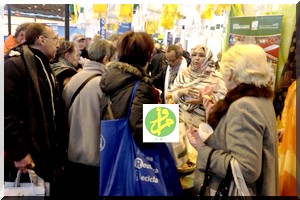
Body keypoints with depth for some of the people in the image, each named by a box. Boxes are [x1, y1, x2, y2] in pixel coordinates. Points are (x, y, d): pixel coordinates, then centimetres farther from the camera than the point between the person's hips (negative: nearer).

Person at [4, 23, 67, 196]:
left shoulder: (45, 69, 16)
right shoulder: (15, 66, -14)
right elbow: (6, 112, -23)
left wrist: (59, 150, 12)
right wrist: (19, 152, -21)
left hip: (47, 155, 9)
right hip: (26, 158, -8)